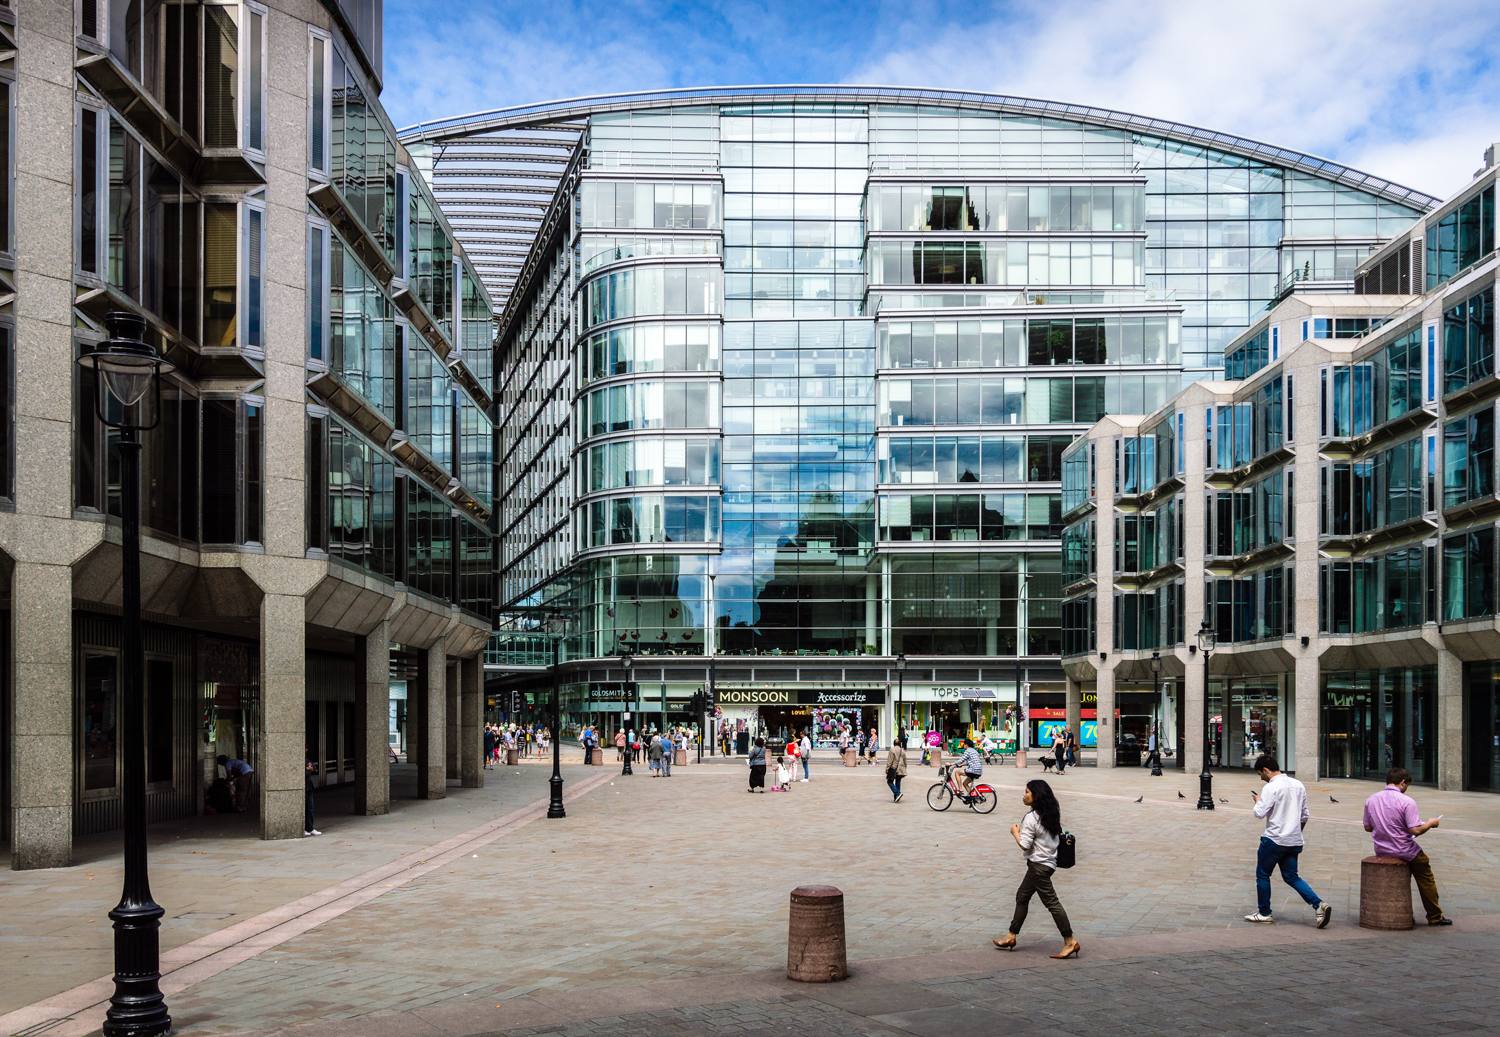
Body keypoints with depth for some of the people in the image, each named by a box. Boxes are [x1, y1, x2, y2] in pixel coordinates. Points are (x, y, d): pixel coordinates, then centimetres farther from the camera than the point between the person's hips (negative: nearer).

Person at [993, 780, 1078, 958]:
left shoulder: (1031, 818, -18)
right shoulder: (1050, 815, 9)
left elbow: (1025, 845, -20)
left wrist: (1015, 832, -2)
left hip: (1039, 865, -10)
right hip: (1048, 861, 10)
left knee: (1051, 902, -8)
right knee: (1022, 897, 16)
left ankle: (1070, 942, -8)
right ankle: (1011, 937, 22)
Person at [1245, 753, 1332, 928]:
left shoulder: (1271, 788, -14)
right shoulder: (1298, 785, 9)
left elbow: (1259, 813, -20)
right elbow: (1304, 815, 16)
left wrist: (1258, 800, 0)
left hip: (1274, 840, -7)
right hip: (1294, 841, 7)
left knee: (1262, 875, 10)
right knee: (1291, 877, 12)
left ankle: (1264, 913, 16)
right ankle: (1318, 905, -6)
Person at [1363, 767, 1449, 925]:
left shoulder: (1371, 800, 0)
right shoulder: (1406, 801, -18)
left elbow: (1367, 827, 9)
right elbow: (1416, 830, -21)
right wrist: (1431, 823, -2)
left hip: (1381, 851, 6)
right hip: (1403, 851, -6)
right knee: (1426, 879, 16)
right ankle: (1435, 917, 22)